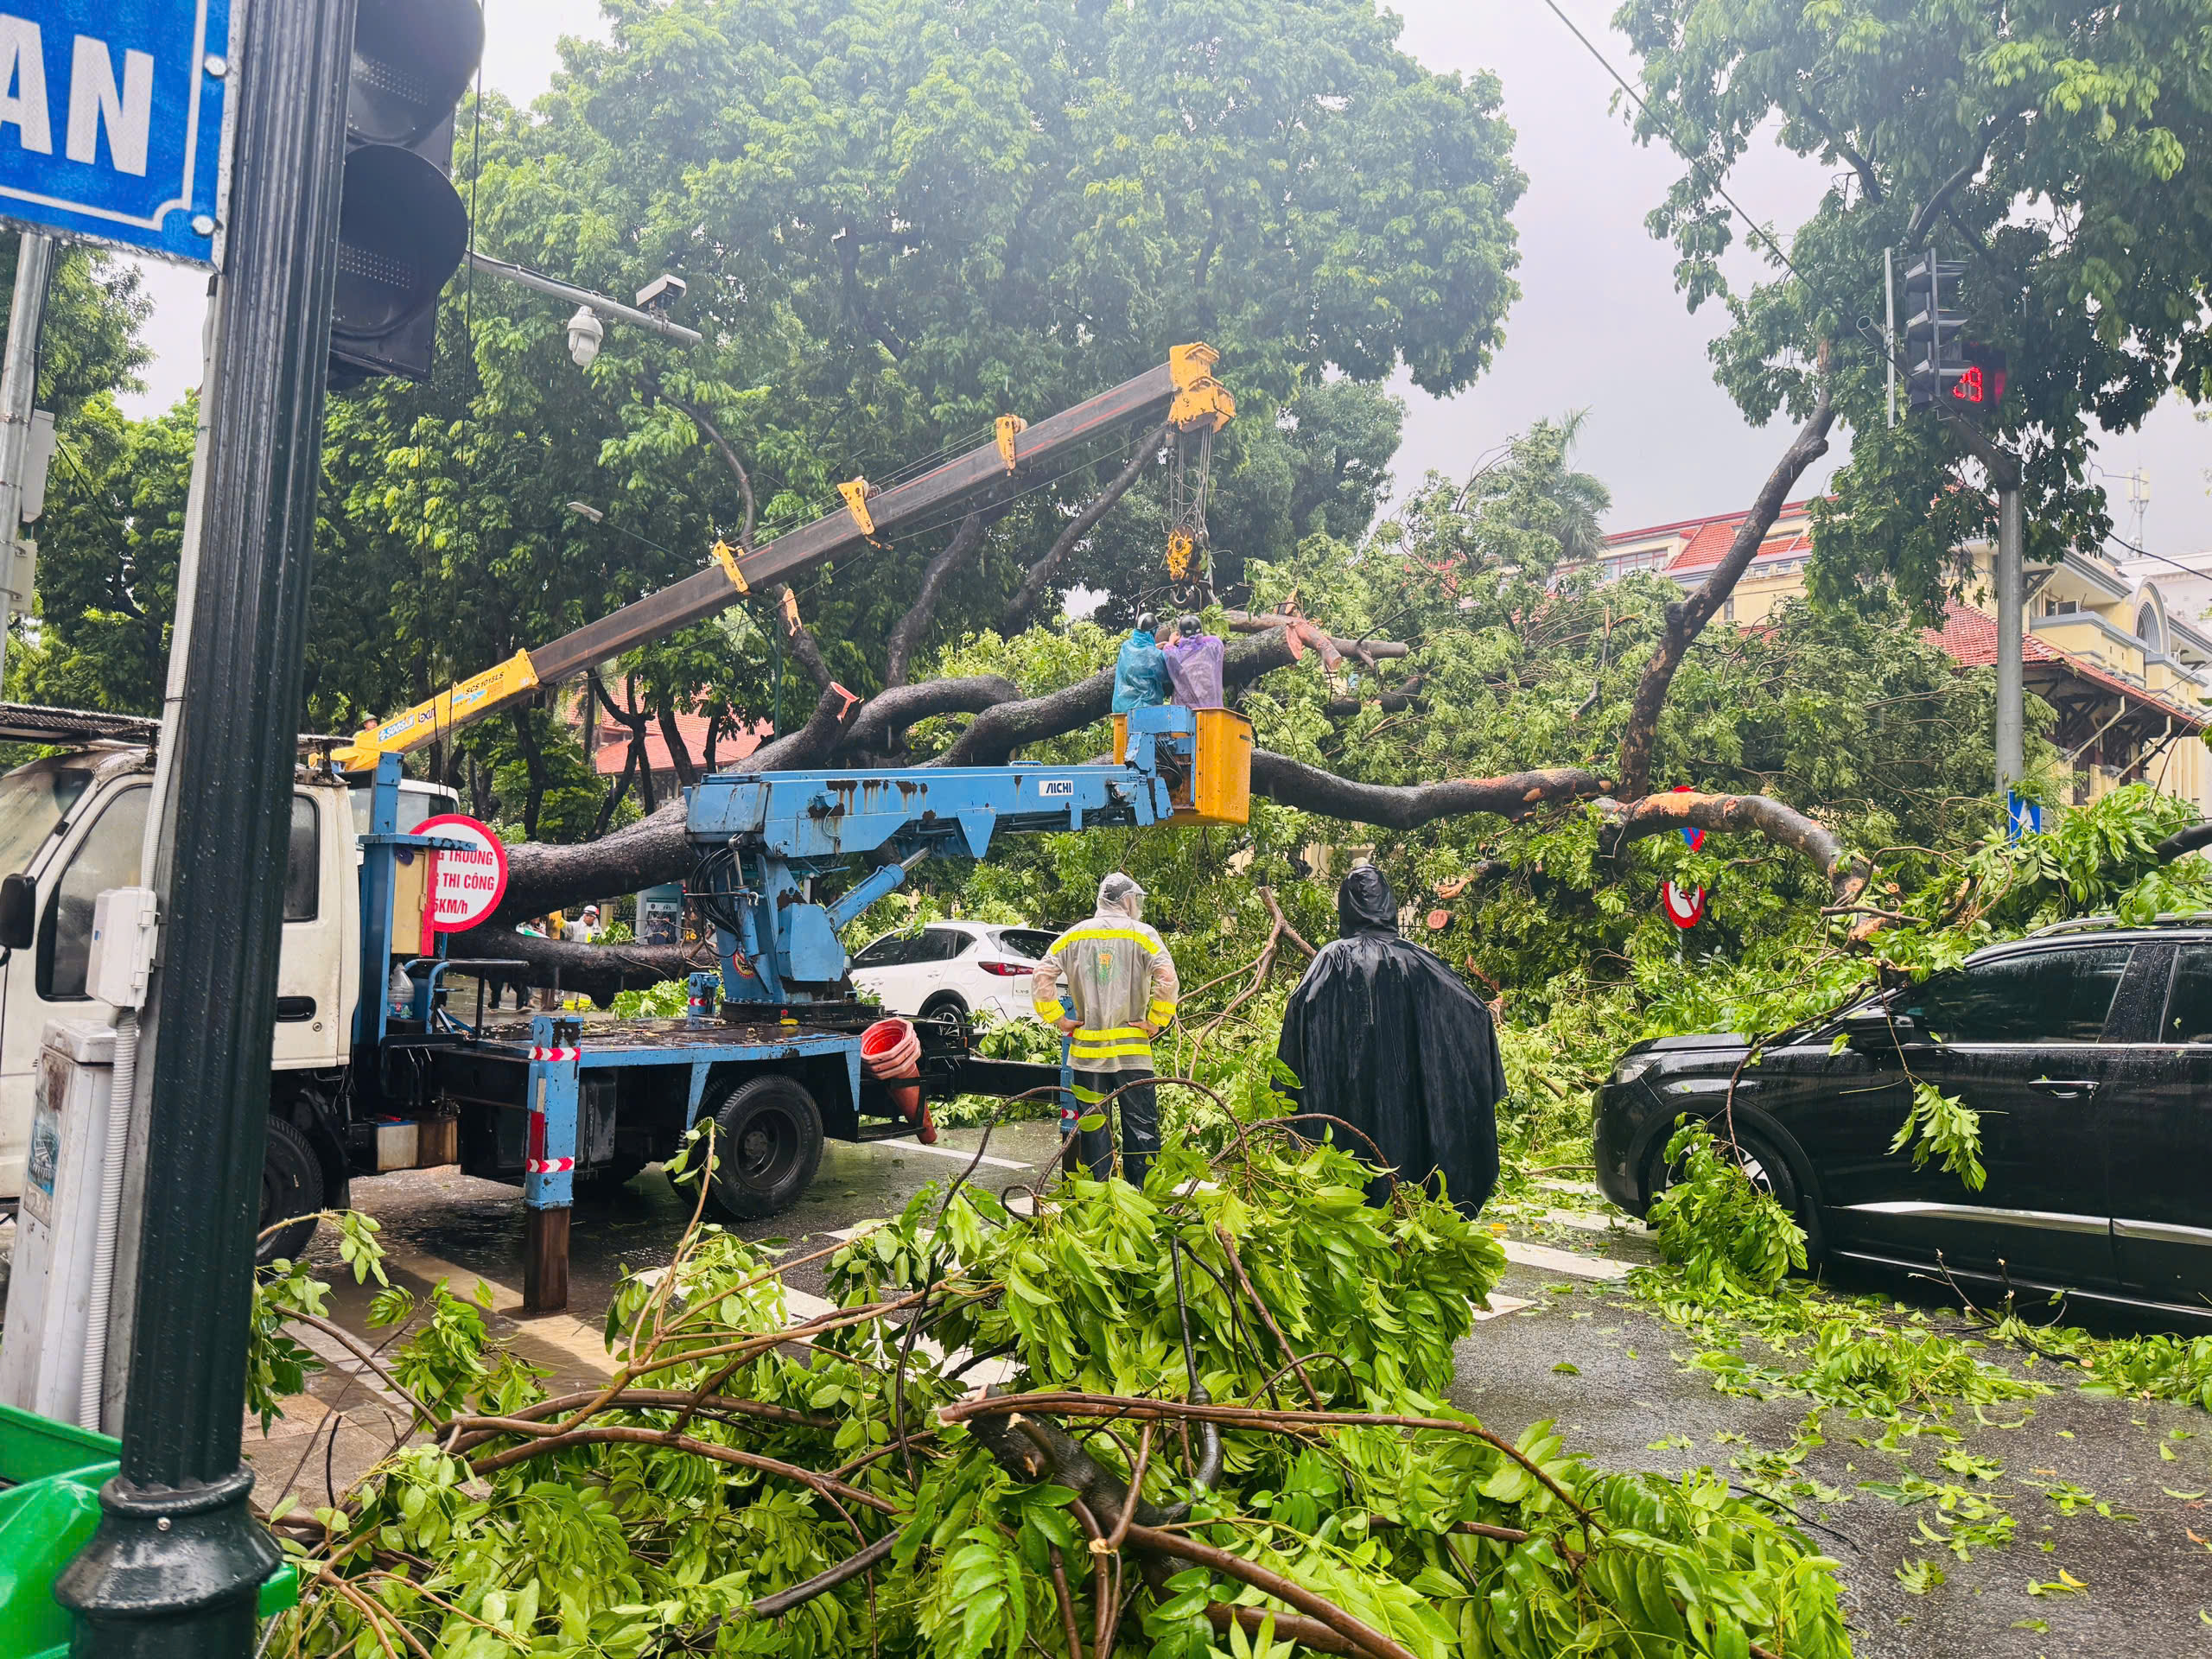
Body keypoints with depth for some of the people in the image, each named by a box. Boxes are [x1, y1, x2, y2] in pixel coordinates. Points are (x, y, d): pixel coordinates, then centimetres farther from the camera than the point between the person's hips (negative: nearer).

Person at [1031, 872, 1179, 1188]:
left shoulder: (1074, 936, 7)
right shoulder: (1142, 935, -2)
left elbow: (1042, 977, 1)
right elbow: (1167, 979, -16)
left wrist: (1058, 1018, 5)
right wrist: (1156, 1022, -7)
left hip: (1086, 1049, 3)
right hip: (1132, 1049, -2)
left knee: (1092, 1127, 9)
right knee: (1141, 1126, 4)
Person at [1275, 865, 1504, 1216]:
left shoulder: (1333, 959, -4)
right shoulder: (1415, 960, 3)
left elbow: (1300, 1007, -18)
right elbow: (1476, 1011, 2)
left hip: (1348, 1101, -2)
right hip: (1408, 1099, 2)